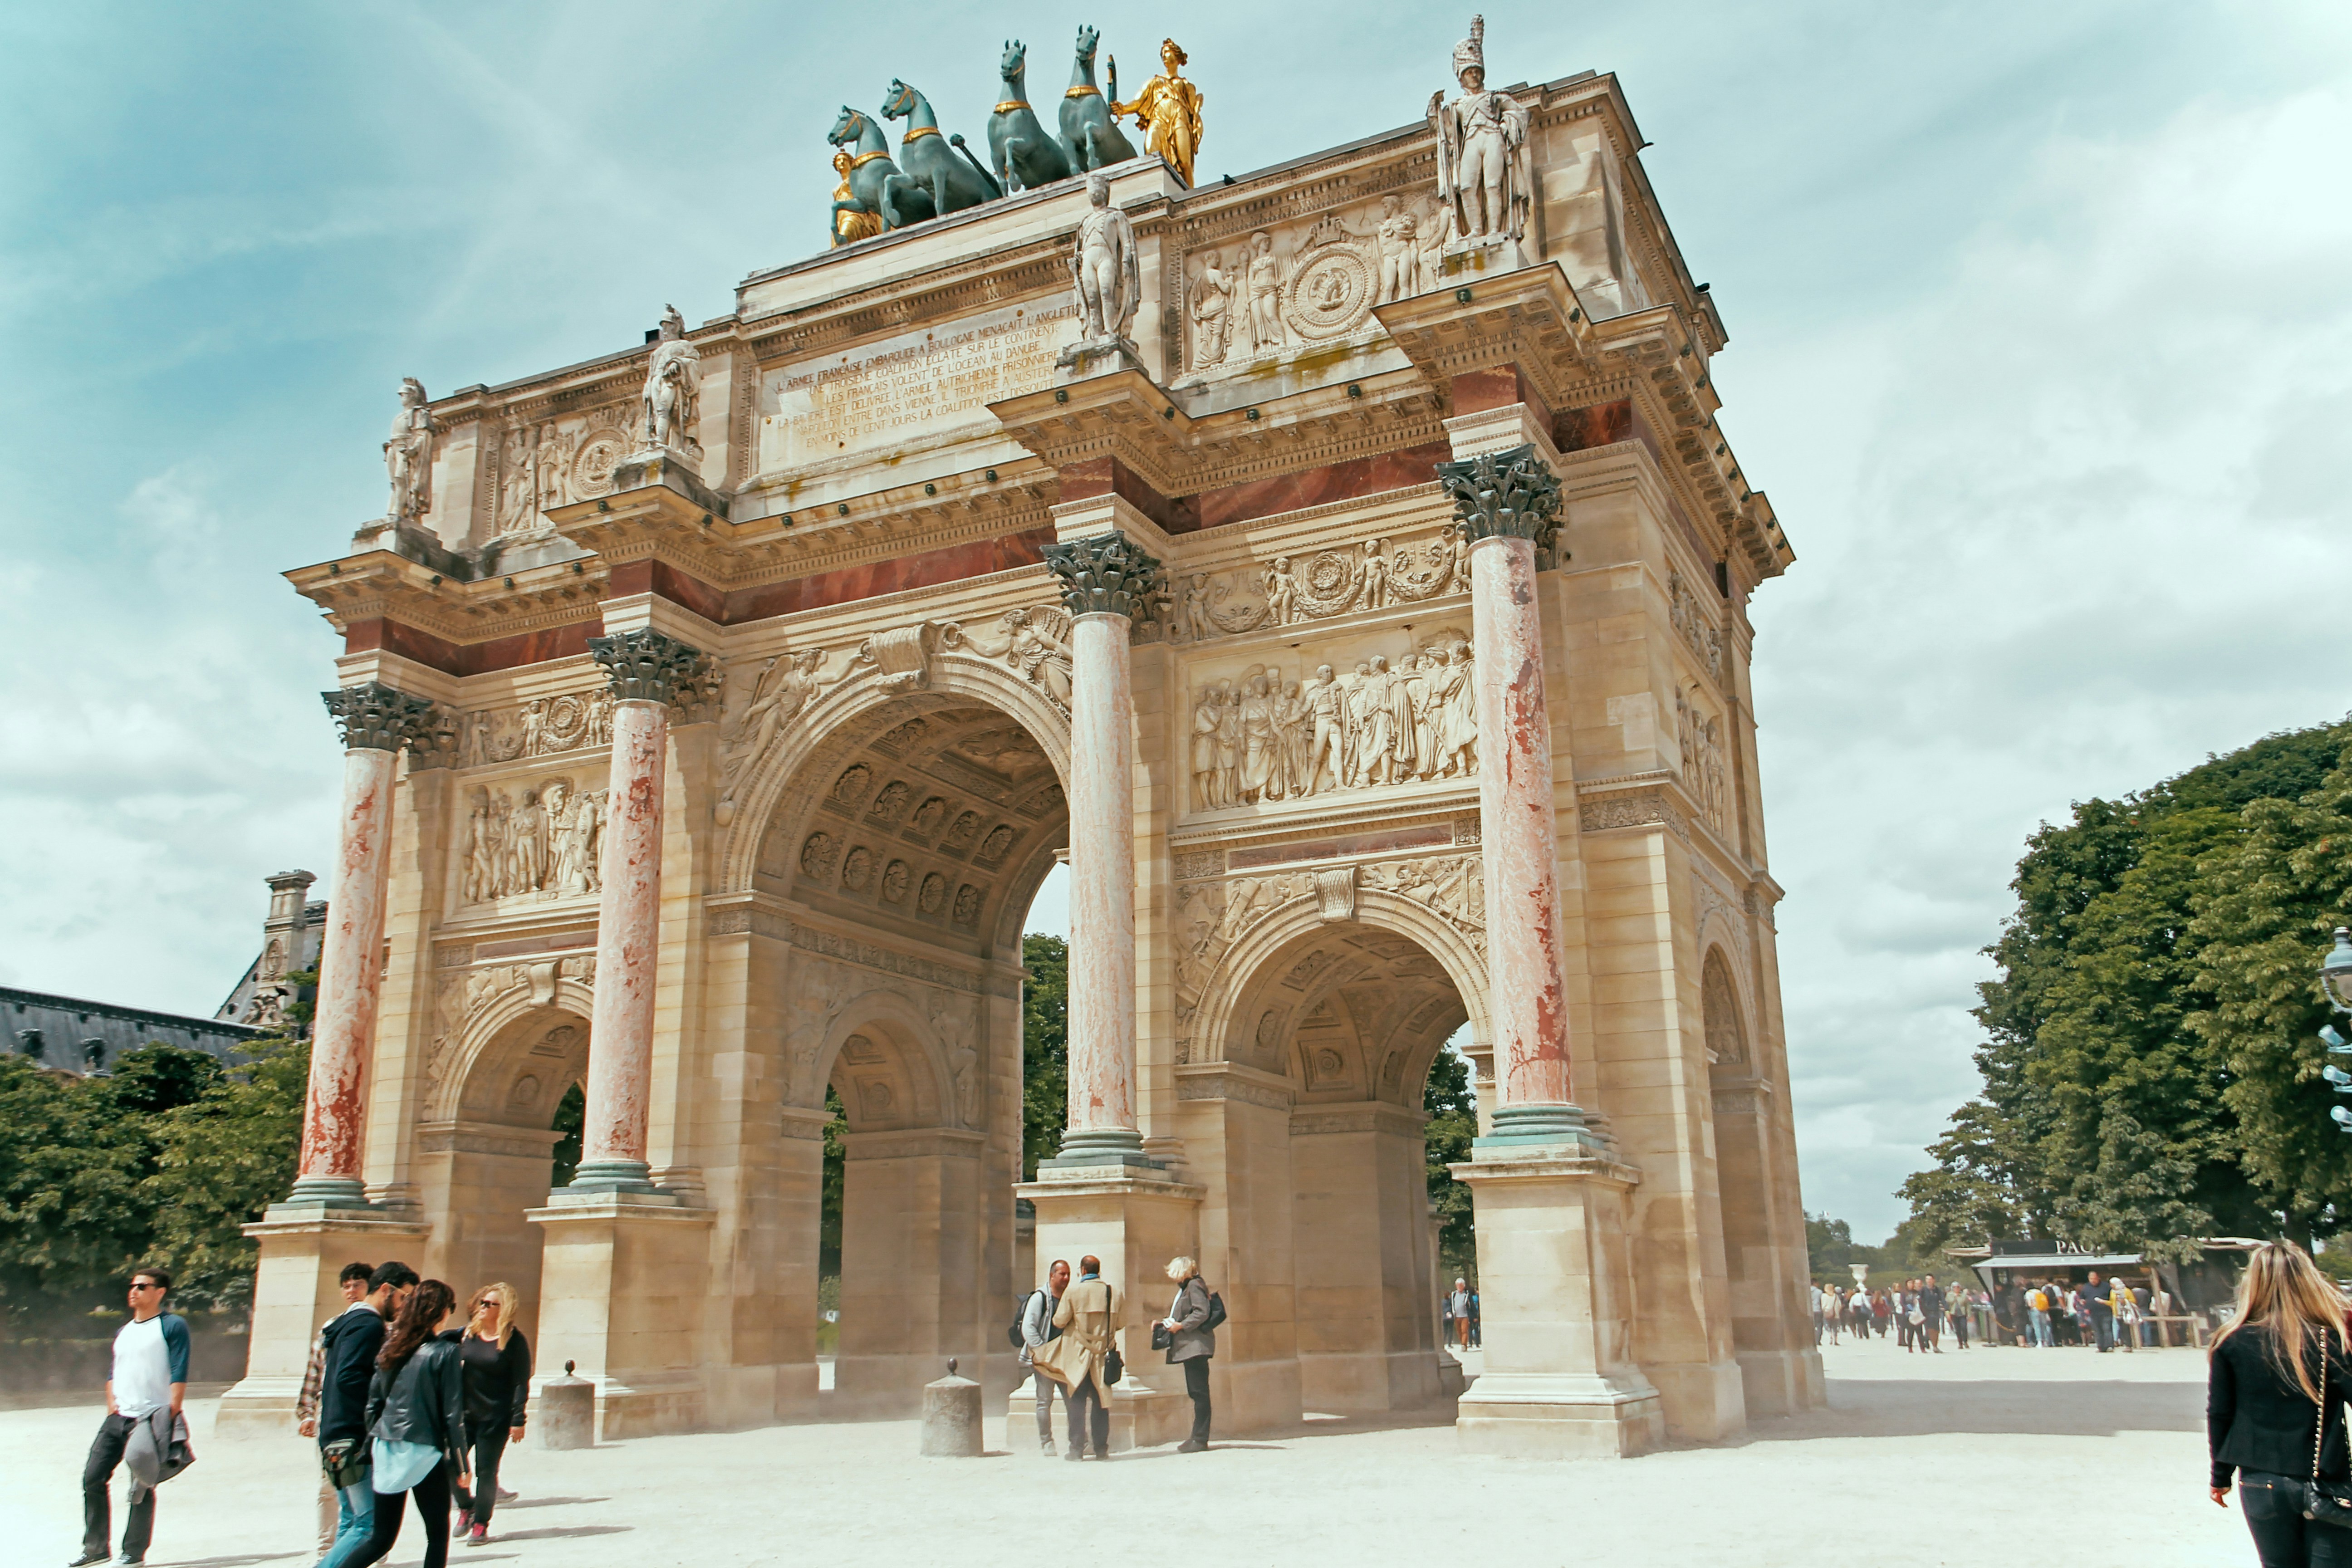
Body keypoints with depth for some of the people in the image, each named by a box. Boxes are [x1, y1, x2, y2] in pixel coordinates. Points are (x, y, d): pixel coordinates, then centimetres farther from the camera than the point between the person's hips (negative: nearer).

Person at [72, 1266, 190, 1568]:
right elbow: (114, 1373, 24)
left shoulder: (173, 1326, -5)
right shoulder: (123, 1332, 18)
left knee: (142, 1486, -2)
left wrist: (171, 1417, -16)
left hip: (152, 1419, -7)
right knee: (93, 1478, 4)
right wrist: (112, 1408, 9)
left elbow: (179, 1374, -10)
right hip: (118, 1418, 7)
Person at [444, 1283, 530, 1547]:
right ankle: (466, 1506, 29)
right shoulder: (467, 1334, 3)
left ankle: (481, 1525, 18)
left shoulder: (514, 1341, -9)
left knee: (486, 1471, 1)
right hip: (465, 1414, 4)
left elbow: (521, 1383, -10)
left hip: (496, 1418, -4)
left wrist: (518, 1421, -14)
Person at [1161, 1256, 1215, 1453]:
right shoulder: (1185, 1288, 22)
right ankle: (1198, 1437, 12)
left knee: (1199, 1391, -9)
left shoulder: (1194, 1285, -9)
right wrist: (1166, 1322, 11)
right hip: (1188, 1347, 11)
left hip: (1196, 1346, -11)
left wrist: (1181, 1326, -18)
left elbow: (1202, 1313, -19)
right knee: (1196, 1392, 10)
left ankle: (1200, 1439, -9)